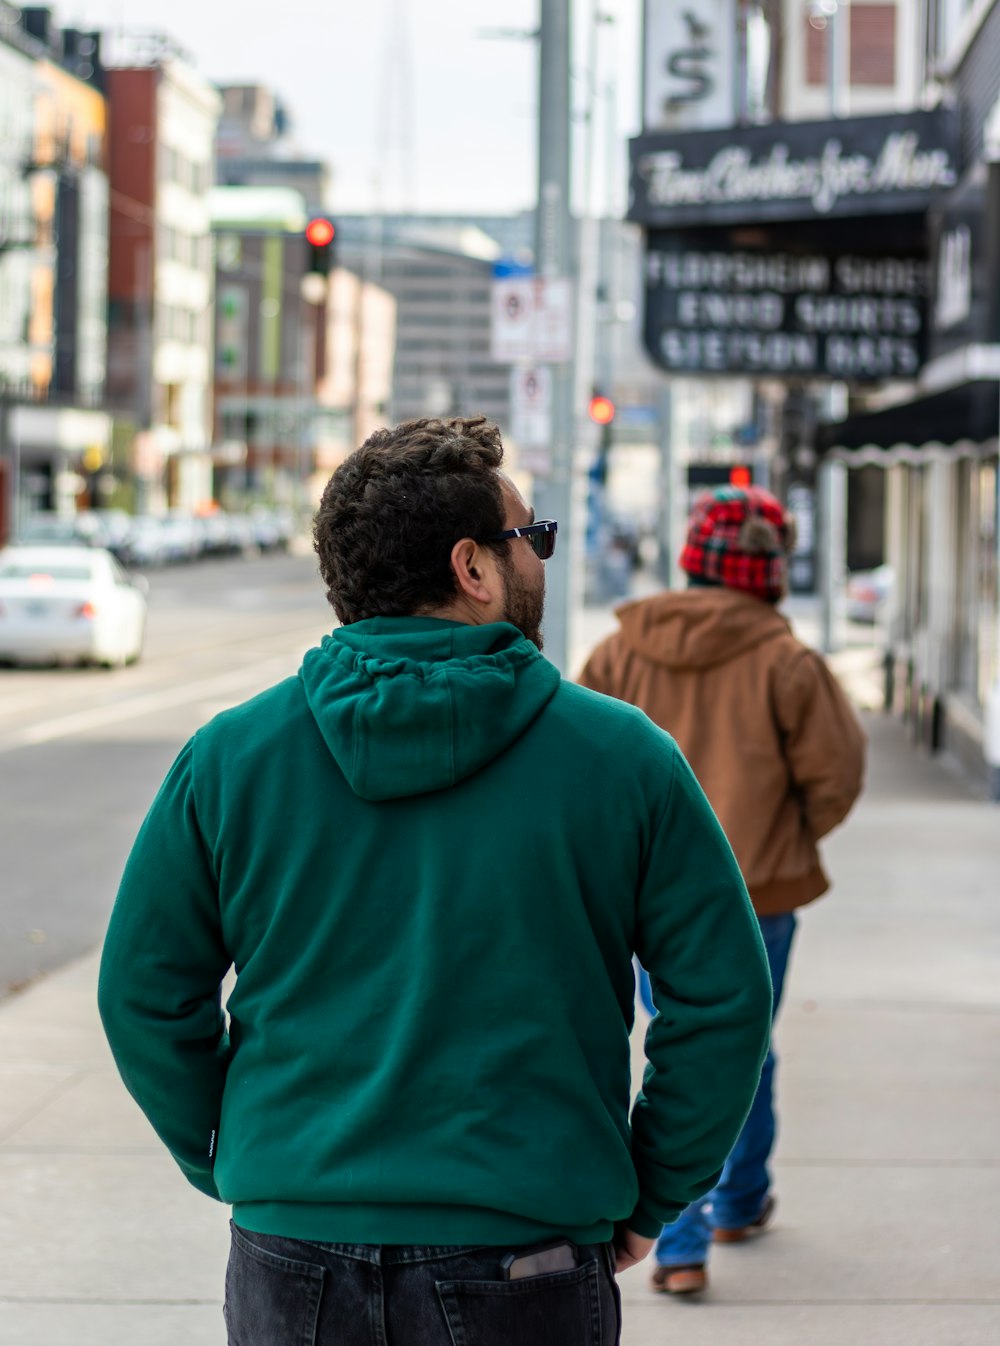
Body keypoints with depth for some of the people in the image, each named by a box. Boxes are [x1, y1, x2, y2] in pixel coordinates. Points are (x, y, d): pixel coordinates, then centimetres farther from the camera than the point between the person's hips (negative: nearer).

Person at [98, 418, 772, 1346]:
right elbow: (724, 996, -2)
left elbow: (144, 995, 3)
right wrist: (648, 1200, 9)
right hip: (524, 1270, -1)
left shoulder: (228, 756, 0)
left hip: (292, 1268, 2)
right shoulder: (621, 756, -3)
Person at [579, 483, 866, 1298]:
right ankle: (740, 1202, 36)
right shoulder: (784, 662, -11)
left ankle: (681, 1244, -4)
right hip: (759, 891, -2)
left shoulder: (622, 651, -2)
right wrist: (790, 840, 9)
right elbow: (835, 773, -9)